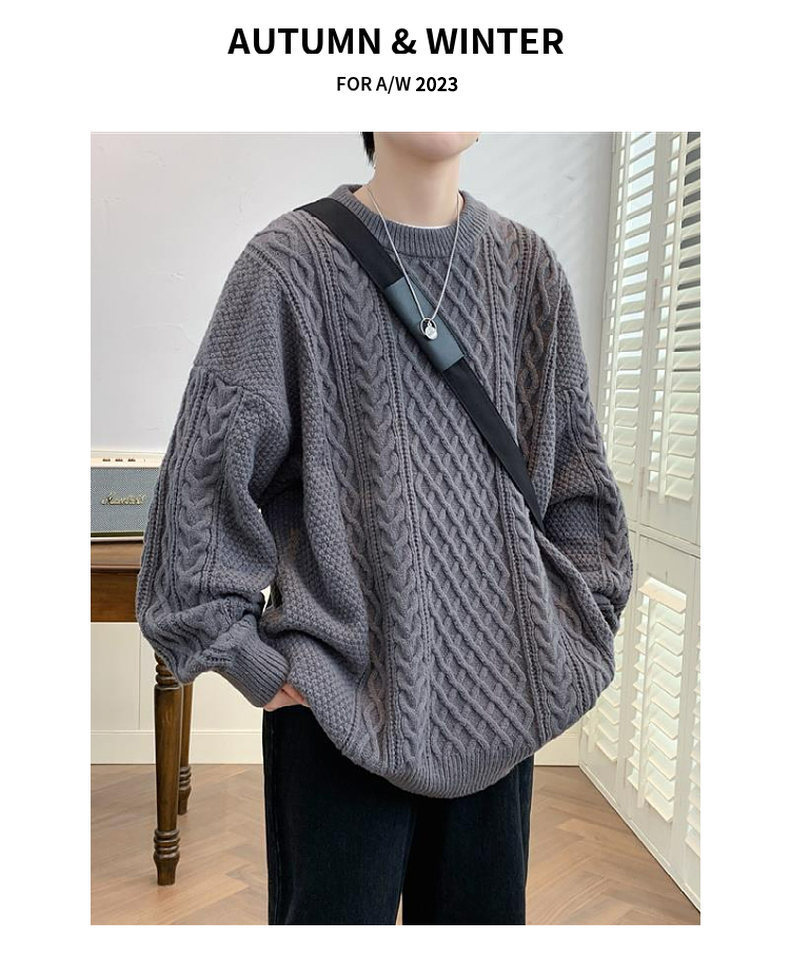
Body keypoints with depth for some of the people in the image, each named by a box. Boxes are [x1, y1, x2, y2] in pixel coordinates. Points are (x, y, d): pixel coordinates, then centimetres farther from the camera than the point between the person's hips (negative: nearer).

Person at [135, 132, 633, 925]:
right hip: (343, 688, -3)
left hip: (498, 694, 4)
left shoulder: (528, 268, 6)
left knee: (482, 910, 15)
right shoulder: (293, 262, -6)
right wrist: (248, 658, -5)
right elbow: (206, 473, -5)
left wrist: (567, 640, 8)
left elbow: (577, 474, 12)